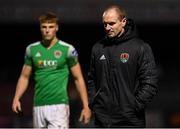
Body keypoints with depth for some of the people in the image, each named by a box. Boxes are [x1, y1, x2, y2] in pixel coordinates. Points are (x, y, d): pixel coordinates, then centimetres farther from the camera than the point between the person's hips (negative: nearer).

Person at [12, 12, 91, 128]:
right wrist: (16, 98, -3)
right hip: (39, 106, 4)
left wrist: (86, 106, -2)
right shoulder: (32, 49, 7)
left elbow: (78, 78, 2)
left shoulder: (67, 49, -2)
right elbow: (25, 77, 13)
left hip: (59, 105, -4)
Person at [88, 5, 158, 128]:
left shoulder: (140, 48, -3)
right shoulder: (98, 48, 12)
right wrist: (93, 102, 9)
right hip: (102, 119, 4)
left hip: (130, 120, -4)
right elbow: (92, 79, 22)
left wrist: (136, 105, -13)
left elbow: (150, 83, -7)